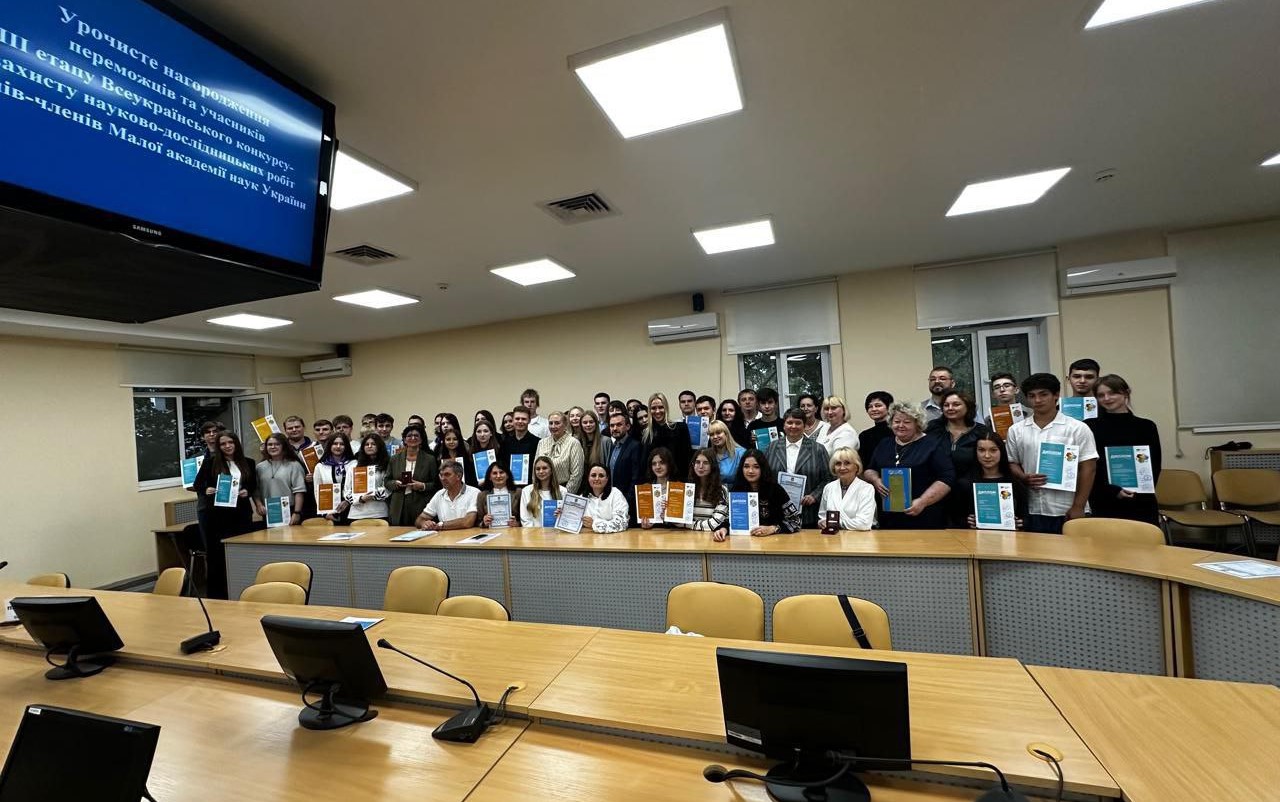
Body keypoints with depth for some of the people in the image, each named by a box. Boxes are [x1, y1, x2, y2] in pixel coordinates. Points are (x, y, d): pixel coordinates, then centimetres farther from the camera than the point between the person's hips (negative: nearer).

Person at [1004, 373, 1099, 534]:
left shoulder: (1077, 428, -1)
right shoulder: (1016, 430, 7)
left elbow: (1088, 468, -3)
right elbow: (1012, 463, 11)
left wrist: (1078, 507, -8)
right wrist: (1024, 478, -11)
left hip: (1067, 511, -2)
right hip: (1031, 511, 2)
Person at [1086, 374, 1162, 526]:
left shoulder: (1146, 426, 6)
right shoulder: (1090, 427, 0)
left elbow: (1154, 467, 5)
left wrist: (1136, 491, -7)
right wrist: (1113, 490, -13)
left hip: (1141, 504, 2)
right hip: (1103, 505, -2)